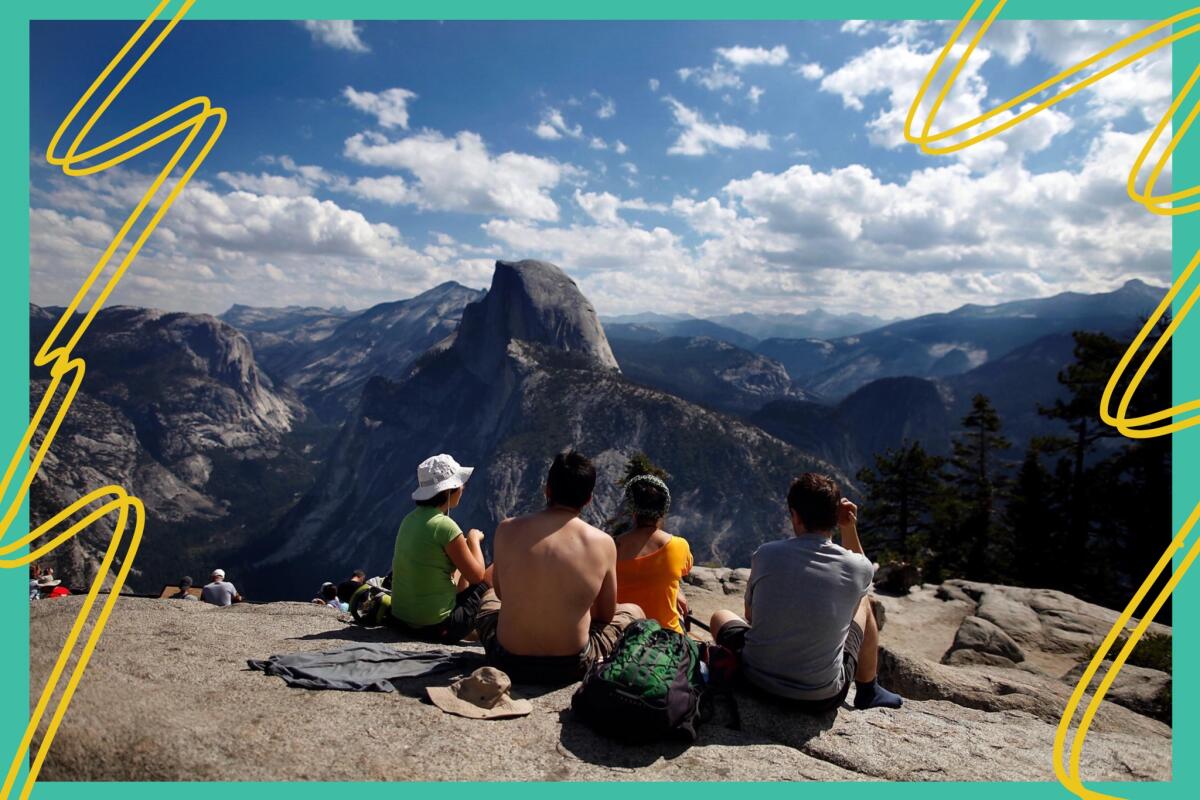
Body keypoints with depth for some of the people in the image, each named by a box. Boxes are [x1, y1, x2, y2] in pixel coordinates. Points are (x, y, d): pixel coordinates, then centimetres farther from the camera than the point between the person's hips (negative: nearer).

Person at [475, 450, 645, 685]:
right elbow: (606, 615, 2)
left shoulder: (507, 530, -9)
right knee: (633, 611, 24)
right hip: (571, 667, -2)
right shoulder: (603, 543, -12)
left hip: (508, 663, 3)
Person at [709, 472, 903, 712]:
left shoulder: (766, 555, -12)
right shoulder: (857, 567, -11)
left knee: (720, 616, 30)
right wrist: (849, 528, 5)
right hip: (822, 699, 1)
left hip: (756, 682, 0)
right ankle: (867, 692, 41)